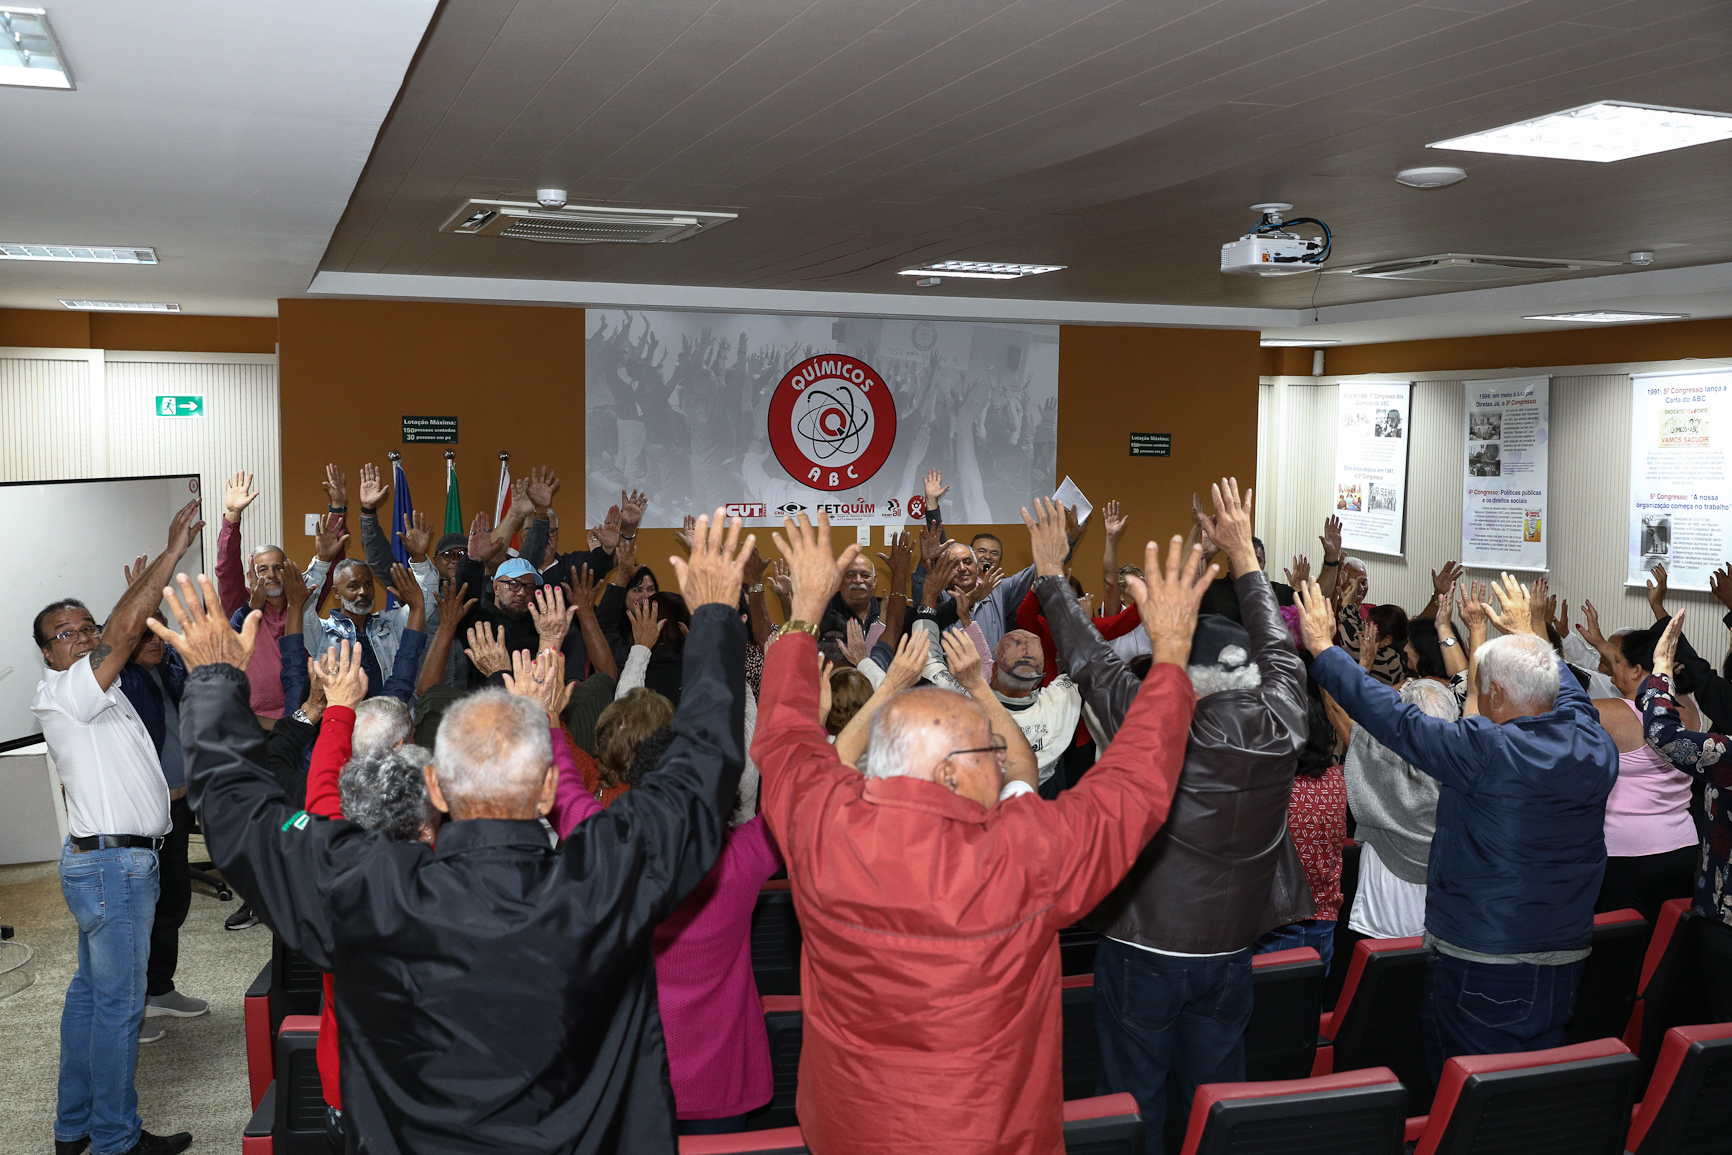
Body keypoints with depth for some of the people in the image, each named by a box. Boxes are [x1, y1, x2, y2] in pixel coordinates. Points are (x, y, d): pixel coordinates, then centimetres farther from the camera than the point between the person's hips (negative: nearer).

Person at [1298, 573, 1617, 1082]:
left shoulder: (1488, 751, -21)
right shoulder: (1597, 748, -1)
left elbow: (1393, 718, -16)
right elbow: (1566, 692, 21)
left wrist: (1324, 650, -5)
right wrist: (1527, 635, 37)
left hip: (1480, 963, -7)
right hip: (1565, 961, 7)